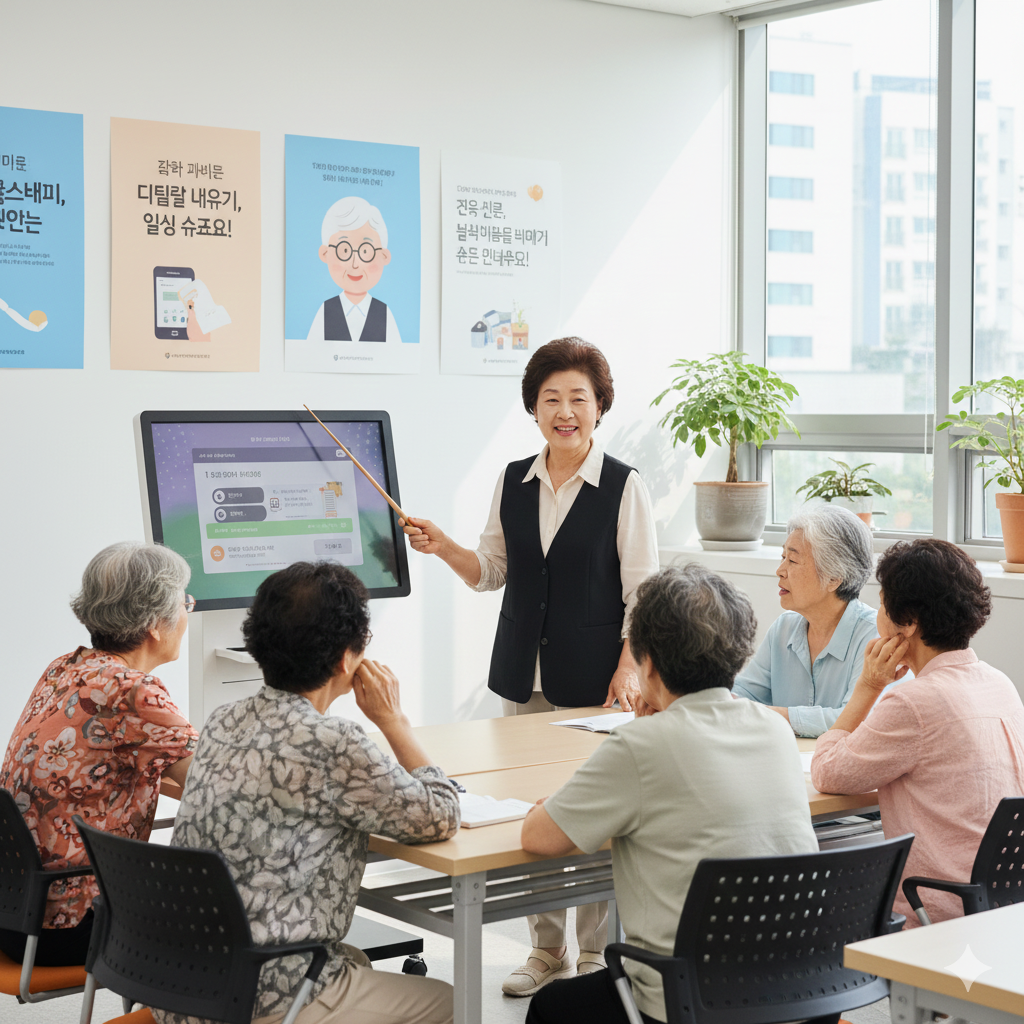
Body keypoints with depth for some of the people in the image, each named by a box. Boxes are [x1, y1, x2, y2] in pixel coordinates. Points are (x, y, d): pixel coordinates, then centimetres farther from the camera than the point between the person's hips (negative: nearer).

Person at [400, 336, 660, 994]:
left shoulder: (624, 486, -5)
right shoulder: (513, 483, 8)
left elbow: (643, 591, -5)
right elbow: (493, 572, 16)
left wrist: (629, 667, -14)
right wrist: (443, 548, -1)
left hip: (594, 674, -4)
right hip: (525, 673, 5)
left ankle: (596, 953, 13)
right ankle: (547, 950, 22)